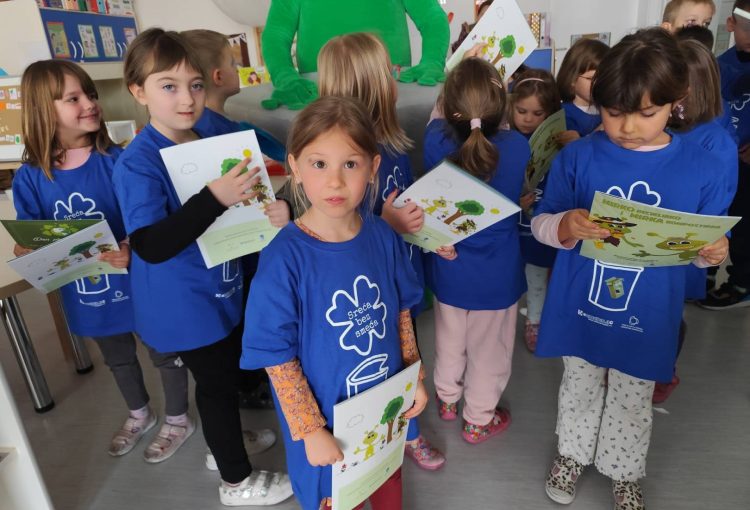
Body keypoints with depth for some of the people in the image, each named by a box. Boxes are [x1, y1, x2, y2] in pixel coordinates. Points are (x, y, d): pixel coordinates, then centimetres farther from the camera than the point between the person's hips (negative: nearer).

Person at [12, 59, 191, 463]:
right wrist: (27, 253, -21)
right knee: (117, 357, 26)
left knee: (163, 351, 15)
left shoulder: (116, 161, -18)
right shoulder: (30, 178, -8)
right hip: (85, 291, 4)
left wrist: (134, 249, -34)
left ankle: (178, 420, 40)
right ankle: (139, 414, 53)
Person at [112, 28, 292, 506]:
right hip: (186, 303, -7)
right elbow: (150, 246, -30)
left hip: (222, 289, 7)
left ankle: (225, 441, 50)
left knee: (228, 371, 23)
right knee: (218, 382, 9)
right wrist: (215, 197, -38)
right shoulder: (138, 162, -20)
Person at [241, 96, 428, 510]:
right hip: (326, 416, -3)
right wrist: (310, 430, -14)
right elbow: (277, 355, -19)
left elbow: (401, 312, 2)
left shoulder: (383, 237, -12)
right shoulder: (284, 258, -26)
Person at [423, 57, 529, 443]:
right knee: (488, 350, 19)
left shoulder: (436, 143, -20)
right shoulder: (517, 148, -23)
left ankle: (447, 400, 50)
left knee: (449, 341, 26)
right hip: (497, 276, -2)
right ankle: (479, 420, 40)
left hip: (447, 269, 2)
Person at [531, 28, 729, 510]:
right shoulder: (577, 157, -11)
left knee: (633, 401, 21)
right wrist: (565, 226, -28)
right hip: (580, 309, 0)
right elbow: (540, 224, -6)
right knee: (580, 388, 23)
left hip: (647, 319, 0)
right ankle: (573, 452, 50)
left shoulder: (700, 167, -9)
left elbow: (705, 247, 1)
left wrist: (714, 251, -22)